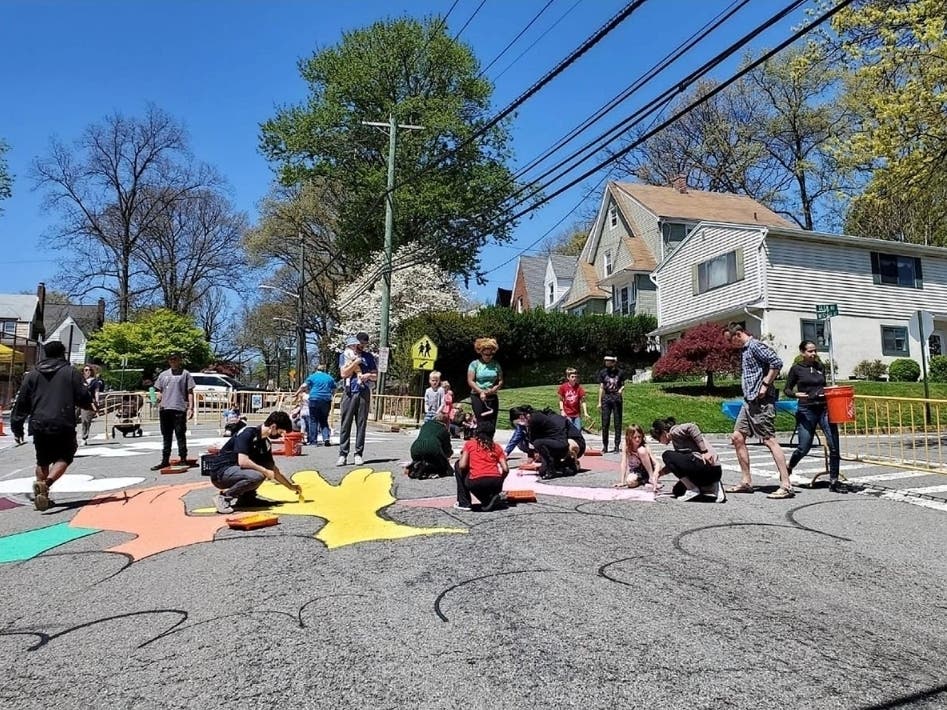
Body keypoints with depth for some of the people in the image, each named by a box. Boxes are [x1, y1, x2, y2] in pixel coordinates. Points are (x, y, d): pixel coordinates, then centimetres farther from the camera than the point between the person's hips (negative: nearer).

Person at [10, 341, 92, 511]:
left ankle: (41, 495, 13)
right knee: (64, 457, 8)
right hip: (64, 425, -3)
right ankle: (47, 482, -16)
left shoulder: (33, 374, 11)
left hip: (39, 425, 3)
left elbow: (22, 402, 10)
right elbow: (84, 398, -3)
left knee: (42, 461, 17)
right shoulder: (70, 372, 2)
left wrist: (17, 426, 15)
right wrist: (89, 404, 21)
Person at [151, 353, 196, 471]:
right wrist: (159, 401, 0)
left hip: (179, 409, -5)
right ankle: (165, 461, 18)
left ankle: (183, 459, 4)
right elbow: (160, 391, 19)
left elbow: (190, 392, 1)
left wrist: (190, 408, -8)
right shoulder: (163, 375, 17)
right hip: (165, 409, 5)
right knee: (166, 436, 11)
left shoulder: (185, 374, 4)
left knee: (180, 435, -2)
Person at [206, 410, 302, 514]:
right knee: (257, 476, -30)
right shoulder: (248, 433, -18)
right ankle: (224, 497, -13)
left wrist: (291, 486, 18)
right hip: (220, 473, -8)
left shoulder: (265, 443, 6)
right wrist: (265, 471, -19)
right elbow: (243, 462, -29)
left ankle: (245, 497, 4)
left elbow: (273, 469, 18)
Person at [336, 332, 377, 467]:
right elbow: (343, 373, -2)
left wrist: (369, 375, -6)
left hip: (364, 393, 2)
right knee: (346, 424, -4)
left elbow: (376, 375, 15)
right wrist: (356, 362, -6)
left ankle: (358, 454, 4)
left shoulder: (369, 357, 15)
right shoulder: (345, 355, 9)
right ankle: (343, 454, -3)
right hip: (349, 392, -2)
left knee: (361, 424, 0)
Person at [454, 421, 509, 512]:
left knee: (458, 466, 24)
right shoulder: (496, 446, 18)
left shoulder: (469, 443, 11)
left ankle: (464, 503, 18)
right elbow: (506, 469, 9)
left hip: (476, 483, -4)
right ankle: (493, 498, 4)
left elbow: (462, 466, 1)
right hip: (495, 483, 4)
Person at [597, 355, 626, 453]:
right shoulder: (603, 372, 4)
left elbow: (623, 385, 10)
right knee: (605, 423, 1)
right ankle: (604, 446, 8)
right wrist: (599, 402, 5)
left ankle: (617, 445, 10)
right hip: (606, 398, 1)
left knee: (617, 423, 3)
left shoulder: (620, 373, 2)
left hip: (617, 398, -1)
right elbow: (601, 387, 6)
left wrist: (621, 390, -13)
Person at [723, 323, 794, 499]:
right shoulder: (745, 350, 19)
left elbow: (777, 363, -21)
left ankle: (786, 486, -8)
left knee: (769, 440, -10)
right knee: (737, 437, 10)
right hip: (749, 401, 10)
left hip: (761, 401, -10)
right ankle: (746, 481, 16)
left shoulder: (755, 346, -10)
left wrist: (765, 385, -20)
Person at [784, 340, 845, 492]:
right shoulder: (797, 369, 0)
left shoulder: (820, 367, 12)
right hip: (806, 411, -4)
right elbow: (786, 389, 2)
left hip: (824, 408, 4)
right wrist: (795, 394, -17)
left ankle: (833, 481, 2)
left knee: (834, 445, -7)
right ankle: (788, 468, 29)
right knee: (804, 448, 0)